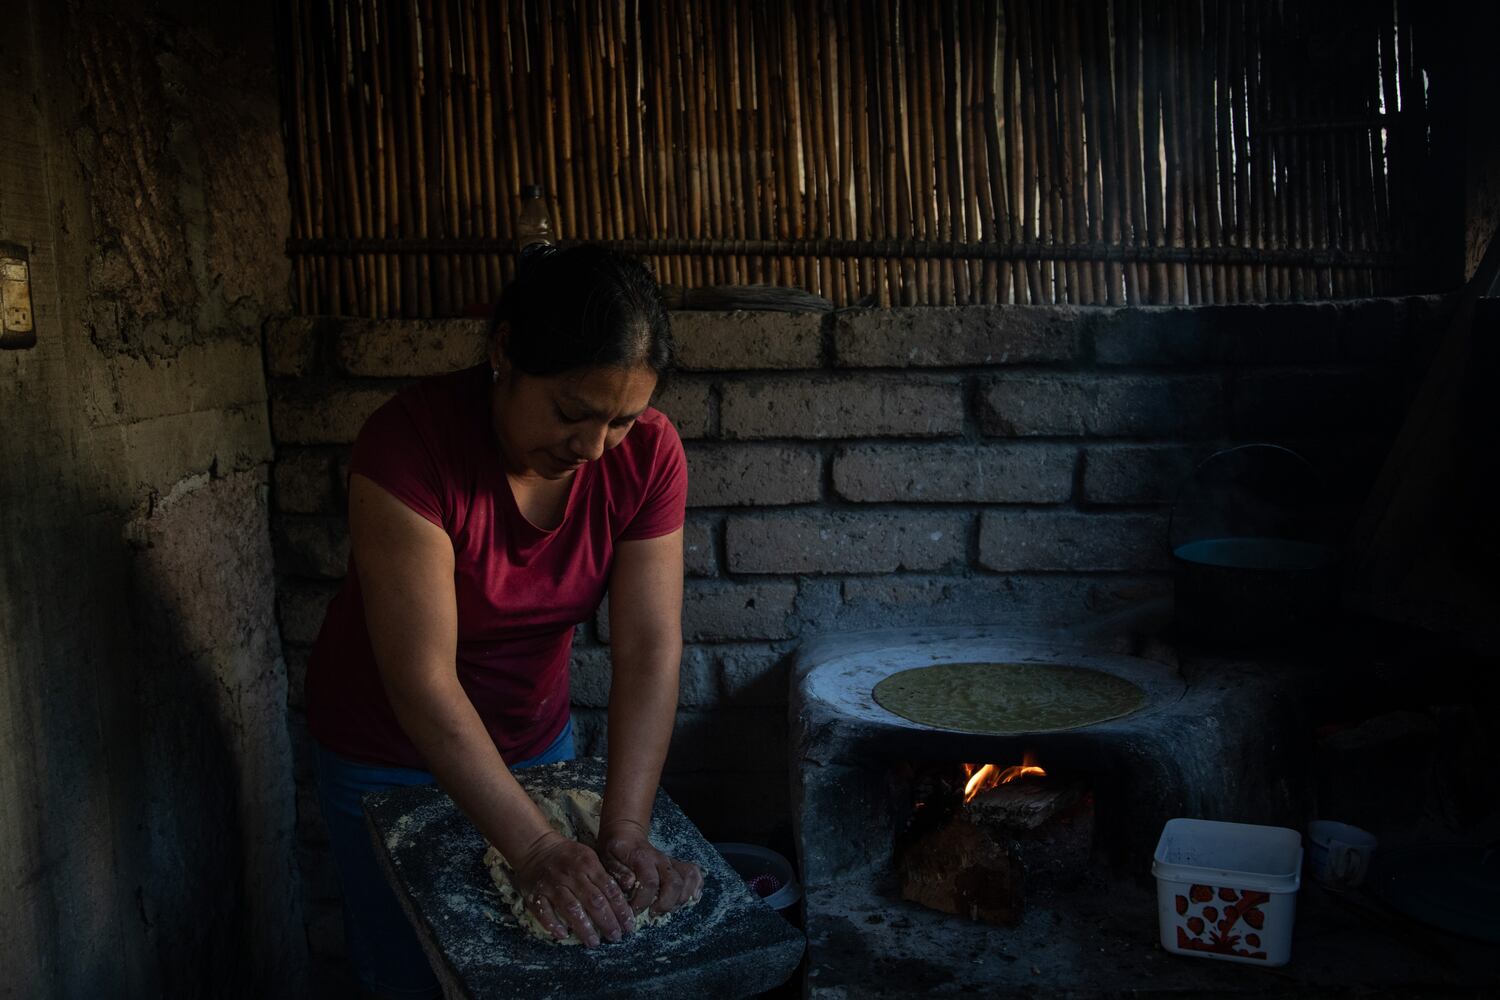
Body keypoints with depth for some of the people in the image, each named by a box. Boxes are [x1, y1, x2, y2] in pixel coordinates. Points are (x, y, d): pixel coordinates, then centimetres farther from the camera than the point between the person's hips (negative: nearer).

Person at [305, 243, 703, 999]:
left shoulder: (646, 452, -18)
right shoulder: (411, 442, -31)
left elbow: (649, 650, -21)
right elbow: (422, 681, -32)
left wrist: (625, 837, -30)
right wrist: (536, 848, -35)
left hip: (533, 740, 4)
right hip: (389, 758, -4)